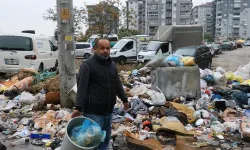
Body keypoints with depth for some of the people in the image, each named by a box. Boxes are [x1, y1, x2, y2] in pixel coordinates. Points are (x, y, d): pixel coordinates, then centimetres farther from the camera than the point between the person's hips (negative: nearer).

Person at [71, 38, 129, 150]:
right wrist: (78, 107, -25)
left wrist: (124, 99, 23)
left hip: (109, 111, 7)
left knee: (105, 139, 19)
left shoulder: (112, 65, 11)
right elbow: (82, 87, -18)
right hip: (93, 112, -7)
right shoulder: (87, 65, -11)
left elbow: (117, 84, 20)